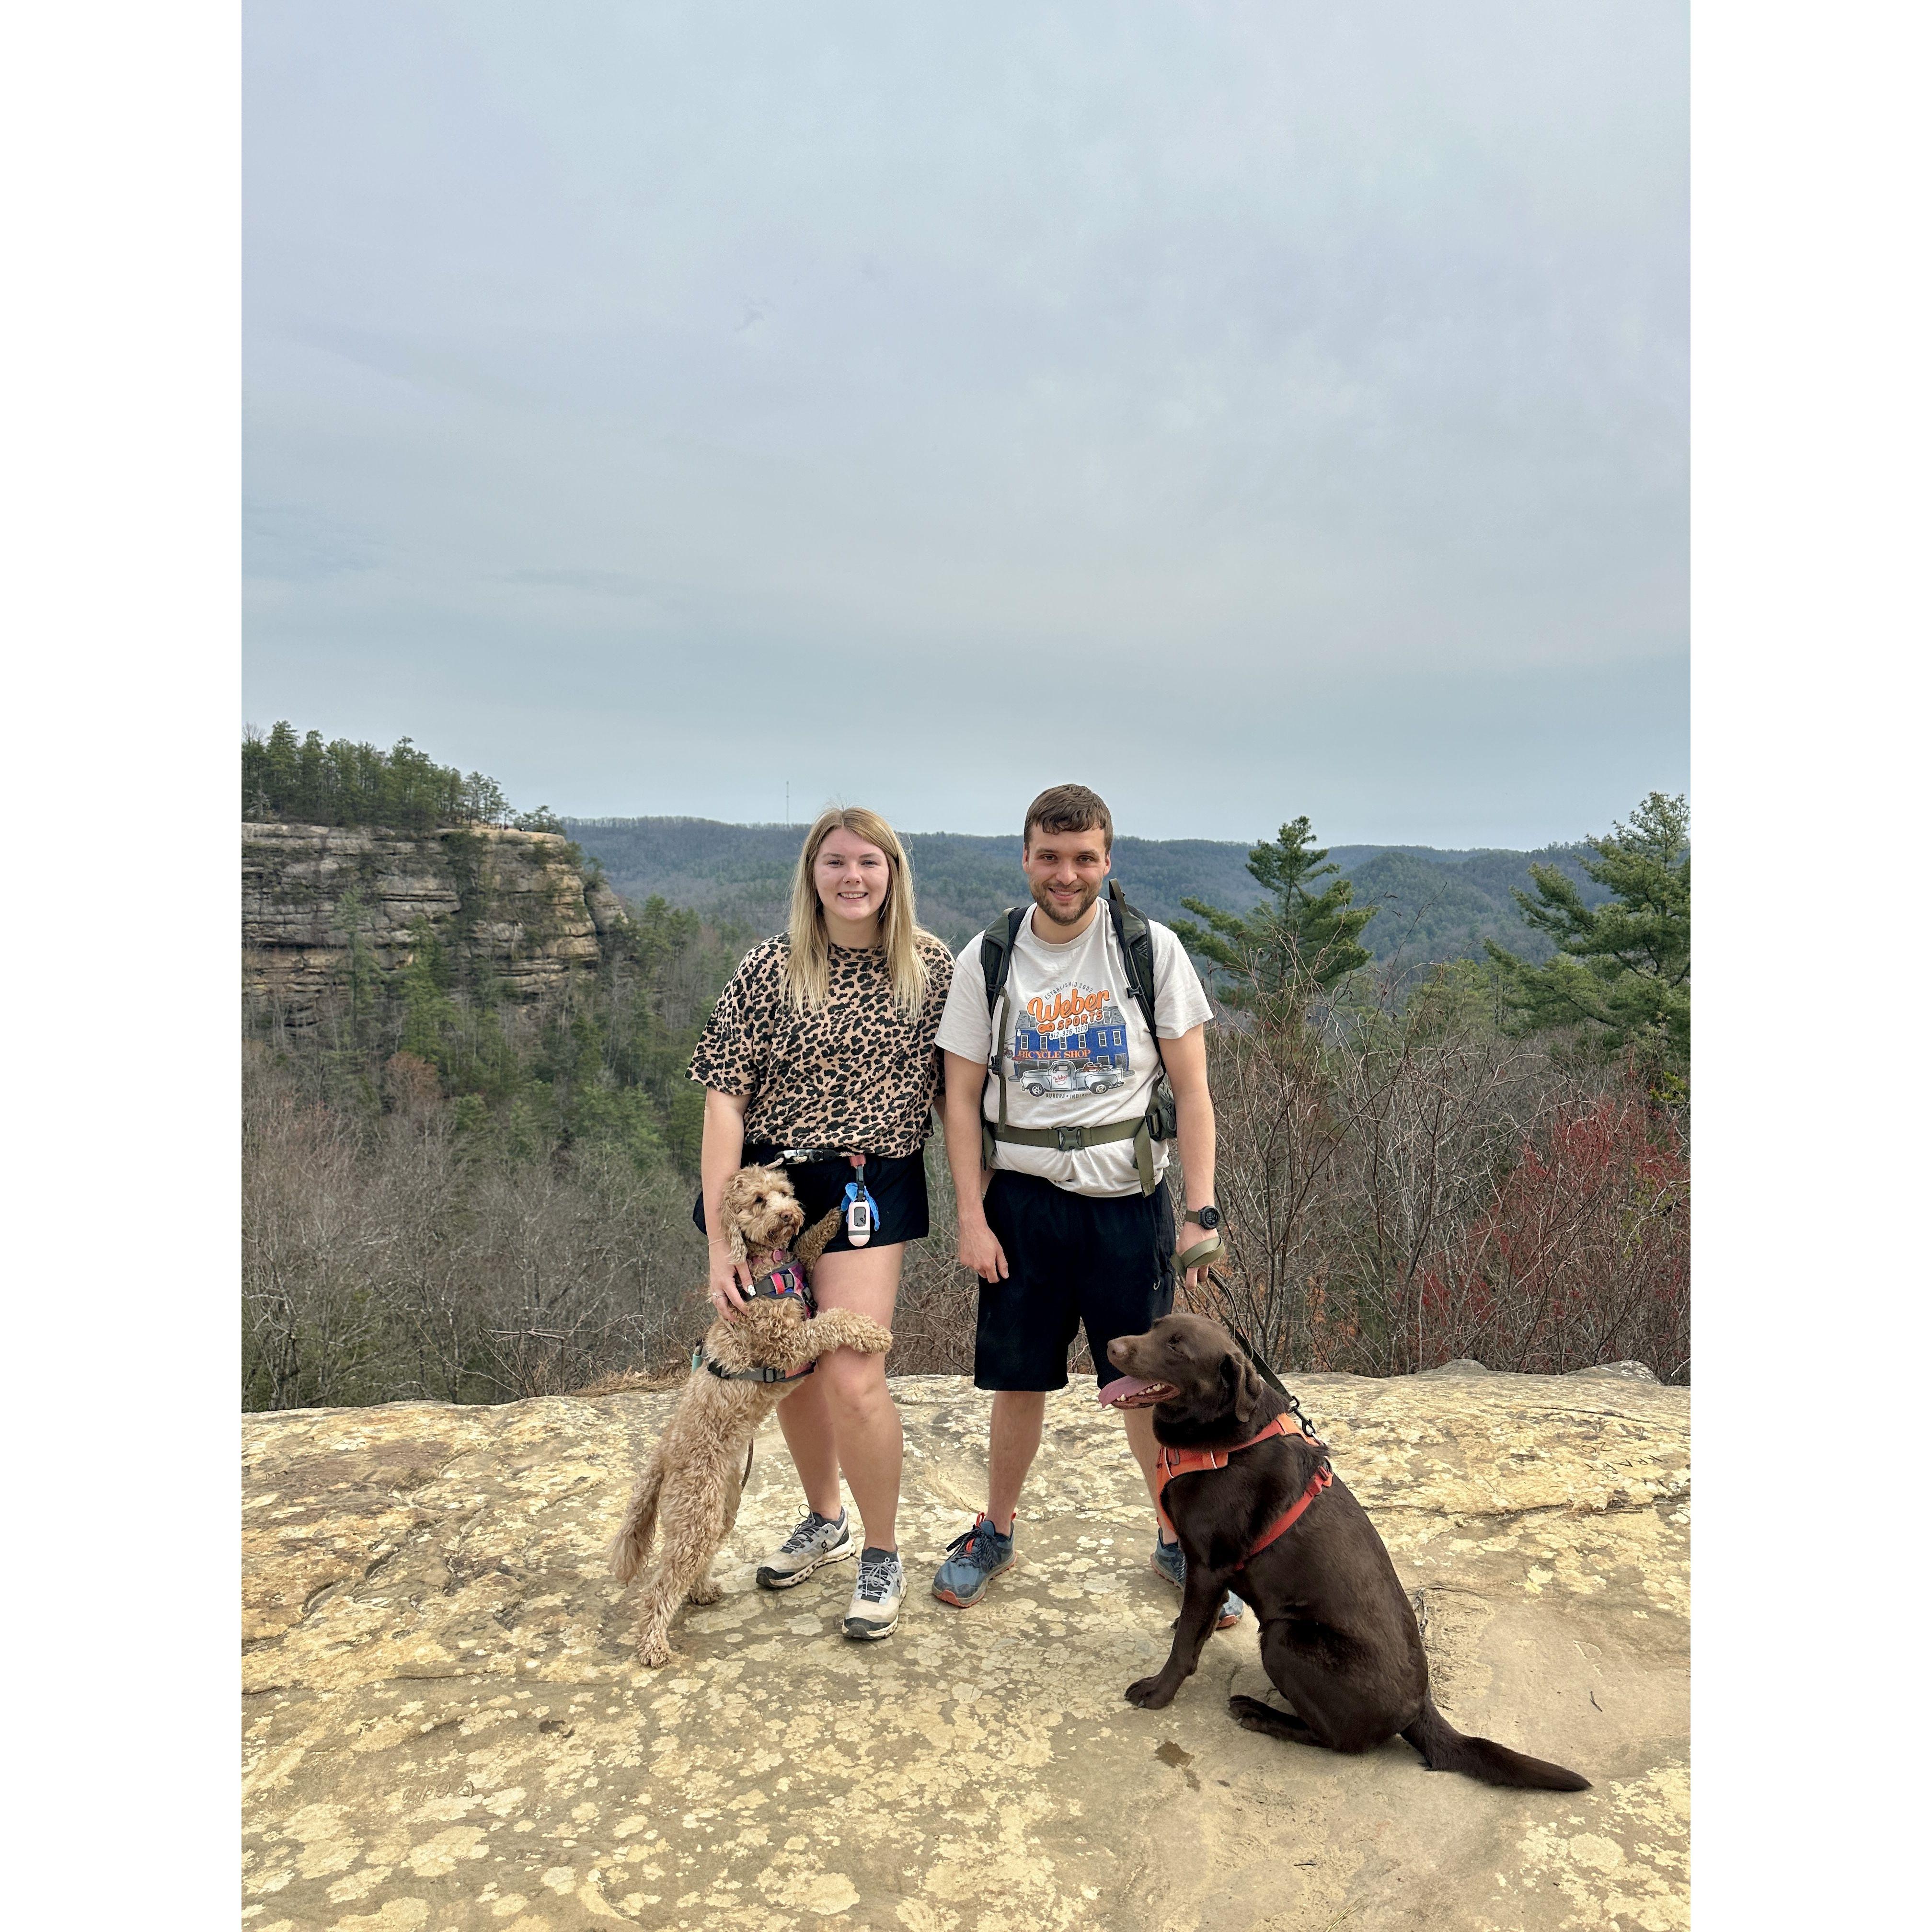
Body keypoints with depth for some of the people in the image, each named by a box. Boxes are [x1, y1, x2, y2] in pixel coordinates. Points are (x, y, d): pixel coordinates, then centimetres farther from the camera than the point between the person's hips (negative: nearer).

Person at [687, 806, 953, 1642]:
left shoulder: (930, 965, -4)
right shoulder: (770, 967, -9)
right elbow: (724, 1096, -11)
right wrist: (721, 1238, -16)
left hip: (870, 1187, -1)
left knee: (851, 1379, -10)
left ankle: (883, 1556, 17)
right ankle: (823, 1520, 42)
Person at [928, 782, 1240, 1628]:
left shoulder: (1152, 950, -3)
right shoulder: (986, 959, 0)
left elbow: (1192, 1091, -2)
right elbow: (963, 1097, 2)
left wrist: (1202, 1211, -7)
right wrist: (971, 1217, -3)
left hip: (1128, 1198, -1)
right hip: (1022, 1198, 1)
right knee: (1018, 1379, 12)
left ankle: (1180, 1538, 29)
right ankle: (996, 1529, 34)